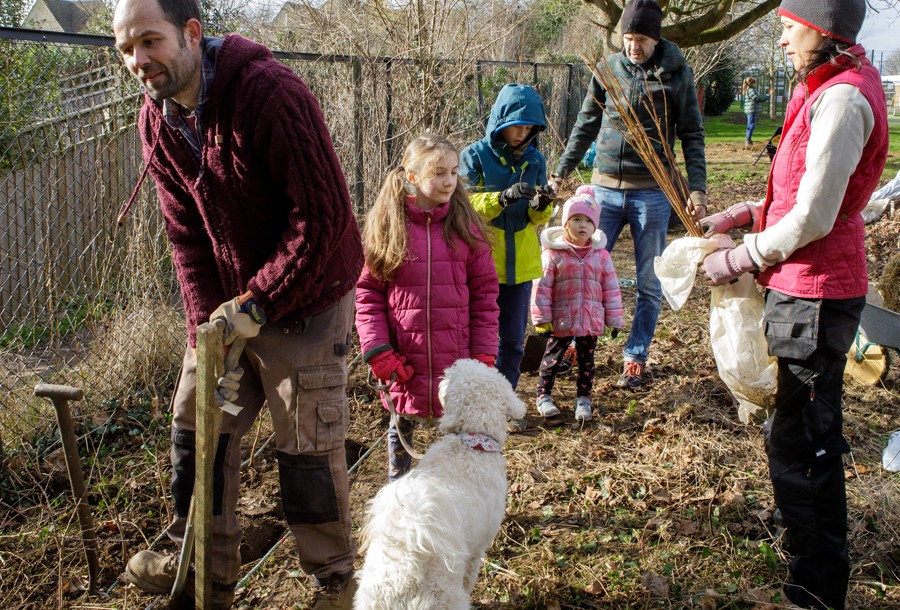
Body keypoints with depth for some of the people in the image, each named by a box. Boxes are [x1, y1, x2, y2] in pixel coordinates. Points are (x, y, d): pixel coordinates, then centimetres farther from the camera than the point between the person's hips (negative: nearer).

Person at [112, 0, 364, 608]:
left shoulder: (270, 92, -22)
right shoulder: (157, 119, 0)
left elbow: (323, 213, -24)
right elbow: (186, 235, 3)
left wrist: (257, 303, -23)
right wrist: (207, 324, -7)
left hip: (305, 302, -7)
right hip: (227, 305, 7)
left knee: (308, 451, 1)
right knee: (196, 427, 12)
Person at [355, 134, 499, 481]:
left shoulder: (465, 225, 0)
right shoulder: (385, 225, -3)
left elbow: (484, 292, 2)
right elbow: (368, 292, -1)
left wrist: (484, 354, -3)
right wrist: (377, 350, -10)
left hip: (457, 361, 0)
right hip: (405, 363, 0)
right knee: (402, 428, 18)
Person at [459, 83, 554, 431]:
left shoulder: (535, 160, 6)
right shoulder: (475, 156, -6)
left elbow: (538, 219, 9)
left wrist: (541, 206, -15)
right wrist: (503, 197, -27)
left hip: (520, 263, 4)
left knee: (513, 339, 10)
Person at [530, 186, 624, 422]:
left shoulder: (601, 254, 2)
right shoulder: (553, 253, -9)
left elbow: (611, 288, 6)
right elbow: (542, 287, -8)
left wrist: (614, 319, 6)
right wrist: (541, 319, -10)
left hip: (591, 320, 3)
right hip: (561, 320, -3)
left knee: (586, 360, 12)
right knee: (553, 356, 9)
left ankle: (583, 399, 25)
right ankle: (543, 395, 24)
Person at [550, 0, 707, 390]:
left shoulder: (677, 74, -2)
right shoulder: (608, 68, 5)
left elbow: (691, 136, 0)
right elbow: (586, 124, 12)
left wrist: (697, 188, -8)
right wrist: (562, 171, 8)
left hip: (651, 193, -2)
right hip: (605, 187, 2)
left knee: (649, 284, 6)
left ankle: (635, 359, 19)